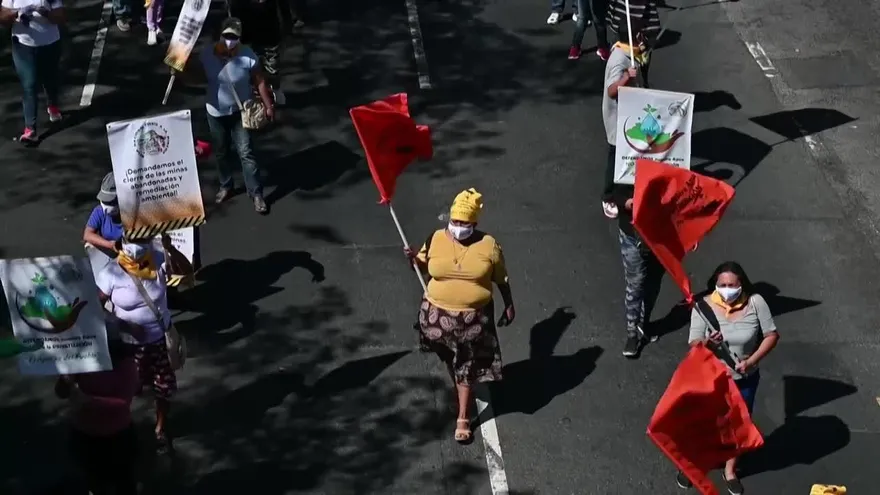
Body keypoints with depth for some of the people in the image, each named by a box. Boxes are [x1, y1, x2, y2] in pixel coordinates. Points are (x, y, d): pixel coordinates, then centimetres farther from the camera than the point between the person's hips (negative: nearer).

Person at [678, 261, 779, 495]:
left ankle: (730, 470, 44)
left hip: (745, 379, 1)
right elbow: (693, 343, -18)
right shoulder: (704, 306, -20)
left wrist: (751, 361, -22)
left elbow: (772, 335, -10)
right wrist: (706, 343, -41)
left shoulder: (755, 302, -18)